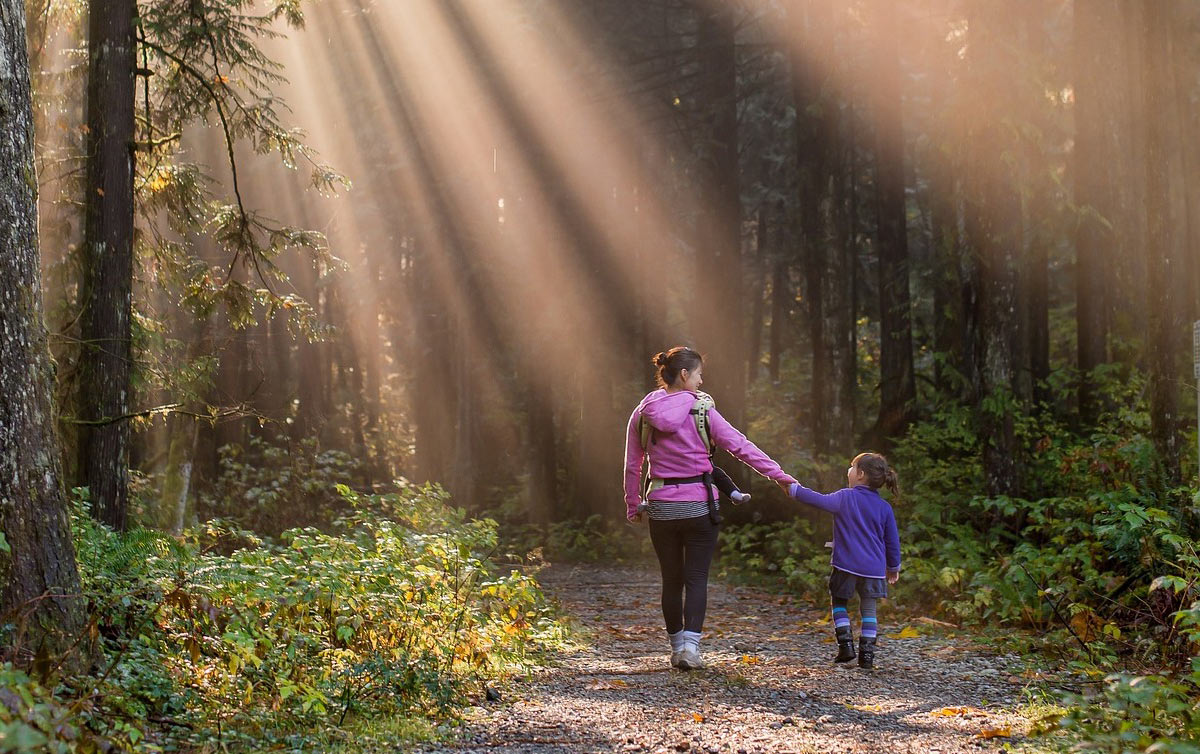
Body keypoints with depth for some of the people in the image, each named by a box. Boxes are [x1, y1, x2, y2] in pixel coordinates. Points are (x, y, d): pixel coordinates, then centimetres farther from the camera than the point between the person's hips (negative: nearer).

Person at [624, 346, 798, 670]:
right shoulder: (702, 411, -8)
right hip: (699, 506, -3)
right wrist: (779, 475, -4)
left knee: (671, 579, 13)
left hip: (661, 507, 3)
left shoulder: (642, 414, 1)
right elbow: (741, 446, -8)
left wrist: (633, 506, 17)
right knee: (696, 578, 2)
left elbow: (632, 465, 6)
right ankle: (690, 646, -11)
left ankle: (677, 646, 19)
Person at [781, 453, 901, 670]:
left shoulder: (845, 498, -6)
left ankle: (846, 644, 2)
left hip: (846, 565, -3)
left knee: (839, 602, 15)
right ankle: (867, 654, 4)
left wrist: (793, 489, -2)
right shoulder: (884, 507, 5)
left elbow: (820, 501, -13)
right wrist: (893, 567, 22)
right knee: (868, 609, 10)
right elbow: (892, 540, 9)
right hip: (874, 568, 3)